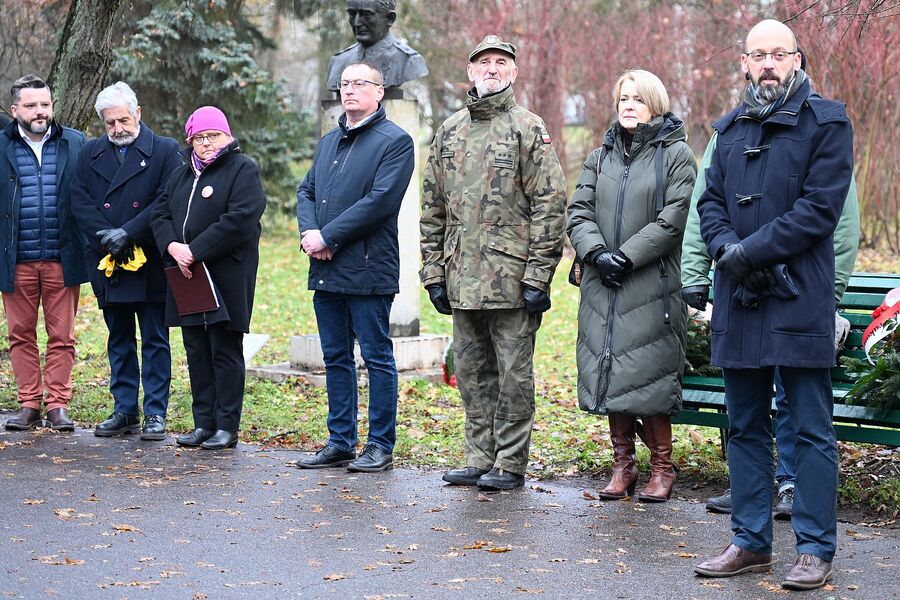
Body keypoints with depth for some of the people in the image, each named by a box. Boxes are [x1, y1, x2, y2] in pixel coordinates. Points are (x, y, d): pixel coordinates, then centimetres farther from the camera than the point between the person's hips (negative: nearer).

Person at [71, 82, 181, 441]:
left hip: (151, 263, -3)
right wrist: (105, 236, -12)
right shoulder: (90, 154, 11)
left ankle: (155, 413, 6)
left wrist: (128, 232, -16)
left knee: (155, 340, 1)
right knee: (119, 342, 10)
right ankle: (125, 410, 17)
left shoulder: (164, 151, 1)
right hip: (107, 263, 4)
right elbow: (80, 202, 2)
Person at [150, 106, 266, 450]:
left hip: (226, 277, -7)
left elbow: (240, 219, -18)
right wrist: (173, 247, -8)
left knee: (225, 351, -3)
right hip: (187, 276, 7)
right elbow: (159, 214, 13)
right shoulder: (181, 174, 19)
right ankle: (203, 423, 16)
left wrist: (194, 250, -18)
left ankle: (227, 426, 2)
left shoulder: (243, 170, -5)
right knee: (196, 352, 9)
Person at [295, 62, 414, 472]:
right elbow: (306, 191, 17)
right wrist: (309, 231, -5)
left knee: (377, 358, -1)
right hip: (325, 270, 8)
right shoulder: (329, 141, 18)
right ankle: (340, 442, 21)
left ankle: (380, 446, 6)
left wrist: (327, 236, -15)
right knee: (336, 358, 12)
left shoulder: (395, 141, -6)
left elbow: (380, 201, -16)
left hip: (368, 269, -7)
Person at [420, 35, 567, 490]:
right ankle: (479, 460, 21)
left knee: (514, 374, 1)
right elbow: (432, 209, 16)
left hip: (512, 278, -5)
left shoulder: (529, 130, -2)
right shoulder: (448, 132, 13)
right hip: (462, 280, 6)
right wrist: (433, 271, 9)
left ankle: (510, 465, 9)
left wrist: (538, 277, -12)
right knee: (472, 374, 12)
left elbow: (550, 206, -7)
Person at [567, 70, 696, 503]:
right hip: (602, 287, 5)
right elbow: (578, 212, 8)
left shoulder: (676, 155, 1)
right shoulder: (601, 157, 16)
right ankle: (623, 464, 16)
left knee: (648, 377, -6)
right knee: (609, 374, 5)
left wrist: (626, 257, -14)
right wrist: (597, 254, -10)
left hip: (652, 286, -5)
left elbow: (672, 220, -9)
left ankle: (662, 467, 7)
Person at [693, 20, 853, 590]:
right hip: (738, 299, 6)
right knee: (745, 426, 11)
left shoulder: (826, 121, -2)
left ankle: (816, 549, 6)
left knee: (811, 429, -1)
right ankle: (752, 541, 20)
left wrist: (750, 250, -14)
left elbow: (820, 209, -11)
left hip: (799, 298, -6)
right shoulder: (731, 128, 16)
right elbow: (711, 201, 13)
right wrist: (725, 247, -8)